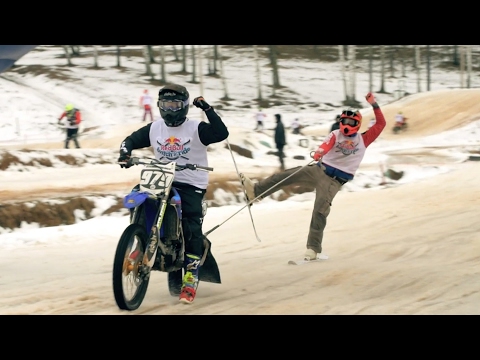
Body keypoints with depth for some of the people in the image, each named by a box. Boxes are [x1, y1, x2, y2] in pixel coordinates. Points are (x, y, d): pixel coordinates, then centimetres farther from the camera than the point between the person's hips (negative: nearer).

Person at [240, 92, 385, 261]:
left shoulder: (363, 140, 4)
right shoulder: (335, 135, 2)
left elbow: (381, 124, -1)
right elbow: (327, 145, -20)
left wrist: (374, 105, -11)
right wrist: (318, 153, -43)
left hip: (334, 180, -2)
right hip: (319, 169, 2)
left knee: (320, 212, -14)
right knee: (286, 176, -10)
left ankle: (313, 248, -12)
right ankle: (256, 191, -1)